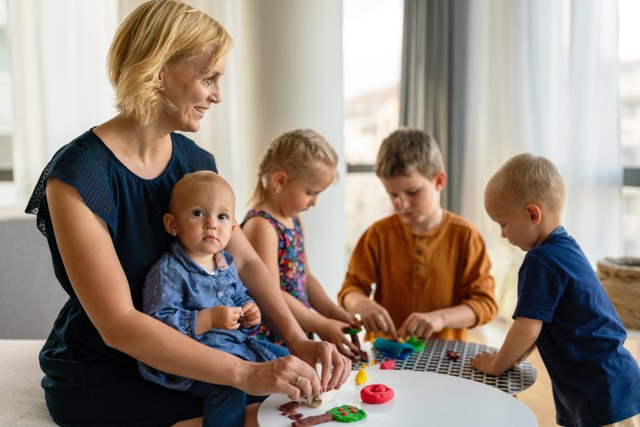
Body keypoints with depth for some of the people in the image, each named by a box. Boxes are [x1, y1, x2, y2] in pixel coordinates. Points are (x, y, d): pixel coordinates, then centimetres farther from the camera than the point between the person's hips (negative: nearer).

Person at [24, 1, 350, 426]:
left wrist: (298, 341, -17)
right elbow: (117, 323, -27)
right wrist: (246, 374, -33)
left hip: (176, 357, 6)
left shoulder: (196, 163, -1)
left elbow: (246, 261, -2)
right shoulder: (76, 177, -22)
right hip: (98, 378, -6)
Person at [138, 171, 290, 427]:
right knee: (229, 388, -32)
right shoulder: (168, 271, -17)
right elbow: (158, 323, -24)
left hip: (238, 344, 8)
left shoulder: (226, 263, 8)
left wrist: (250, 312, 1)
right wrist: (208, 319, -28)